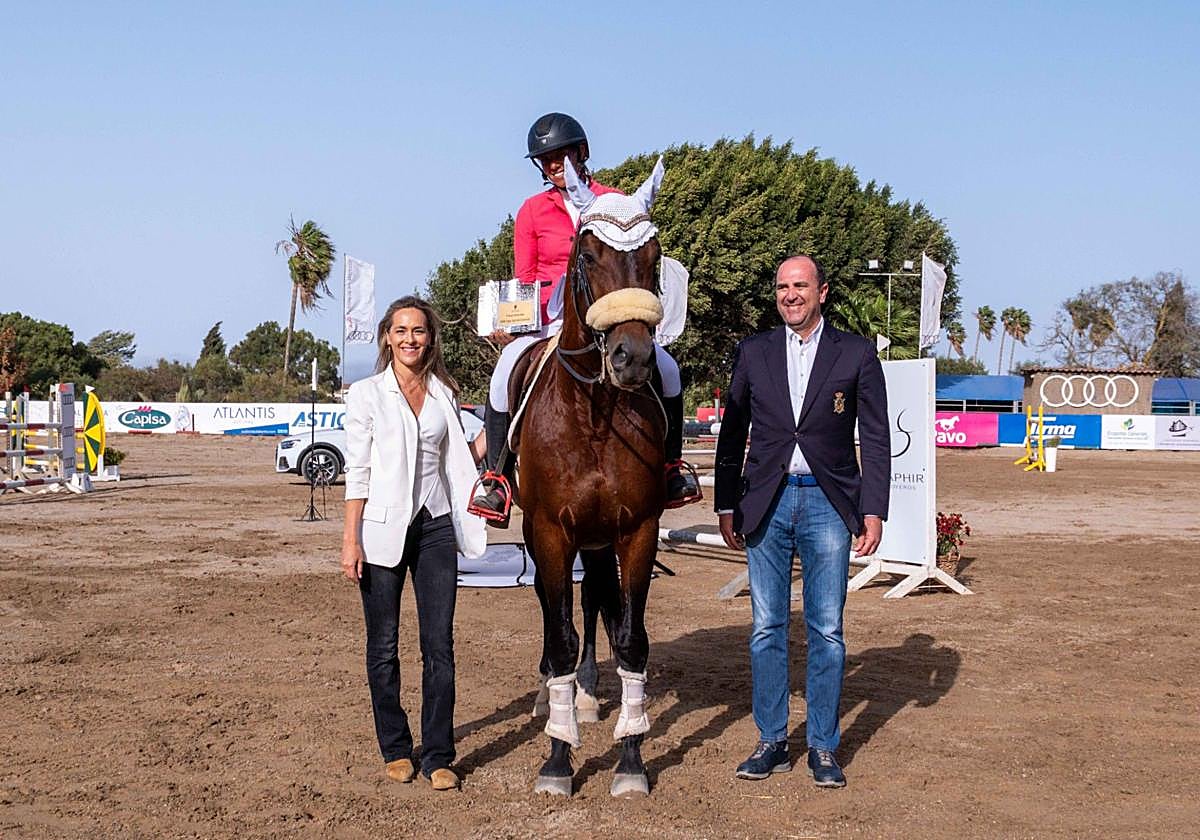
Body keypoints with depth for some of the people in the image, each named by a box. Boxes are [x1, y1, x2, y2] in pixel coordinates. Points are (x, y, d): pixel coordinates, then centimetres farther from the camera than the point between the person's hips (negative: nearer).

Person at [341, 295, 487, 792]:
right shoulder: (367, 394, 0)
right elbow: (357, 472, -3)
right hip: (384, 527, -2)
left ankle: (437, 756, 5)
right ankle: (395, 749, 19)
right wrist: (350, 540, -8)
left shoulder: (445, 395, 10)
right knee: (383, 646, 6)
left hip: (435, 527, 2)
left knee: (439, 645, -1)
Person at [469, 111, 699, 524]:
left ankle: (671, 467, 0)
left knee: (666, 369, -21)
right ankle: (495, 478, -17)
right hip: (548, 321, 0)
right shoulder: (532, 211, 8)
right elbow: (523, 279, 7)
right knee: (505, 373, -29)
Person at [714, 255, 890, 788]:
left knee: (826, 630, 2)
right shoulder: (753, 353, 8)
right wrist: (726, 507, 8)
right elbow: (731, 434, 12)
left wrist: (874, 511, -6)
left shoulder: (857, 354, 2)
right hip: (767, 503, 2)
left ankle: (823, 747, 11)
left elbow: (875, 440, 2)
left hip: (828, 504, -2)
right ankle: (771, 742, 14)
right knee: (766, 628, 5)